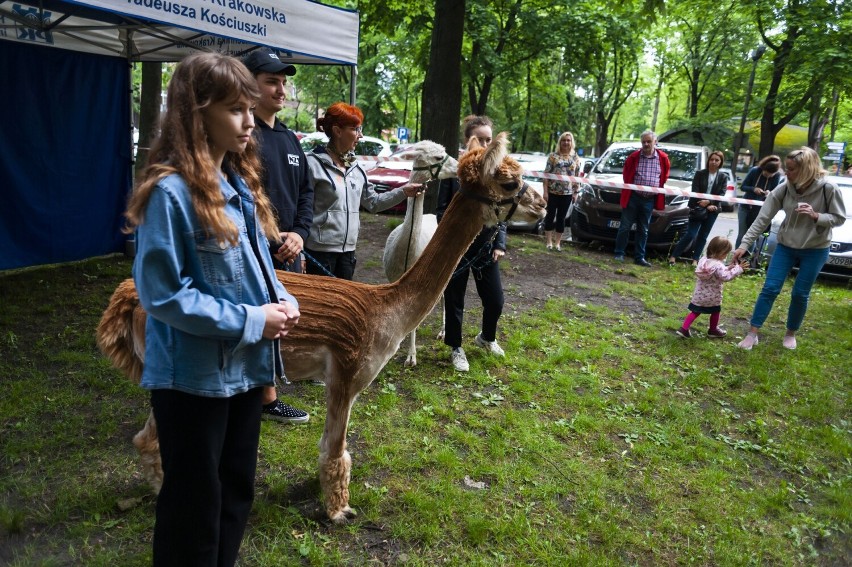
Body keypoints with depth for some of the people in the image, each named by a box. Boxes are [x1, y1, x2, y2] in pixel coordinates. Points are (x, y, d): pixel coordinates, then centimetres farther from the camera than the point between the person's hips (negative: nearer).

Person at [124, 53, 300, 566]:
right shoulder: (171, 191, -20)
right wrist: (252, 321, -19)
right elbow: (162, 294, -21)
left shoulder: (241, 182, 6)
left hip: (245, 368, 8)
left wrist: (284, 302, -4)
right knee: (195, 506, 11)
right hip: (194, 376, -8)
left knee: (237, 495, 23)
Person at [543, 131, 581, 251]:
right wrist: (545, 191, -9)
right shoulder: (553, 156, -1)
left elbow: (577, 177, 9)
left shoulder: (575, 158, 7)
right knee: (550, 216, 2)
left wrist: (575, 192, 4)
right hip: (552, 192, -2)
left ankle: (557, 242, 15)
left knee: (561, 218, 7)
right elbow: (546, 174, -3)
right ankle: (549, 242, 11)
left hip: (567, 193, 2)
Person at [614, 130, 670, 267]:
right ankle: (619, 254, 11)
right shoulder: (634, 157, -4)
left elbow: (664, 177, 14)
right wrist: (629, 186, 6)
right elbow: (626, 174, 9)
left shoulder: (663, 159, 1)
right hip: (633, 197, -2)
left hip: (649, 199, 2)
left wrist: (659, 188, 8)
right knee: (625, 226, 1)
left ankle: (639, 257, 15)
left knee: (643, 230, 9)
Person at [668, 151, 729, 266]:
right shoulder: (700, 174, 1)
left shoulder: (723, 177, 6)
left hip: (713, 210, 3)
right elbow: (695, 192, -6)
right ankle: (673, 256, -1)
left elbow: (721, 194, -1)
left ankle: (695, 260, 12)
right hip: (698, 209, -3)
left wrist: (708, 202, -17)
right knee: (690, 234, -8)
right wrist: (705, 206, -14)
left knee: (703, 236, 7)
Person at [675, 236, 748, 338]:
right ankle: (713, 330, 36)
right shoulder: (718, 265, -23)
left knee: (695, 312, 15)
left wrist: (728, 268, 9)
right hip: (712, 297, -6)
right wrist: (738, 268, -27)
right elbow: (726, 277, -31)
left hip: (699, 295, 6)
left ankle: (684, 329, 6)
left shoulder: (703, 260, 2)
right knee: (715, 312, 19)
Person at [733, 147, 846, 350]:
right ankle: (752, 334, 5)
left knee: (800, 294, 6)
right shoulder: (783, 189, -13)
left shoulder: (828, 189, -19)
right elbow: (763, 218, -10)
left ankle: (790, 334, 27)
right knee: (770, 288, -2)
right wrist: (744, 244, -14)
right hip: (786, 246, 2)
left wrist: (815, 216, -29)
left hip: (815, 250, -2)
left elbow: (839, 218, -10)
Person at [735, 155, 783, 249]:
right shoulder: (754, 170, -14)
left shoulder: (777, 176, -12)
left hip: (760, 209, 0)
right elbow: (743, 186, -8)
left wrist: (769, 193, -27)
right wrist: (754, 189, -28)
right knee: (742, 234, 0)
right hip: (745, 207, 0)